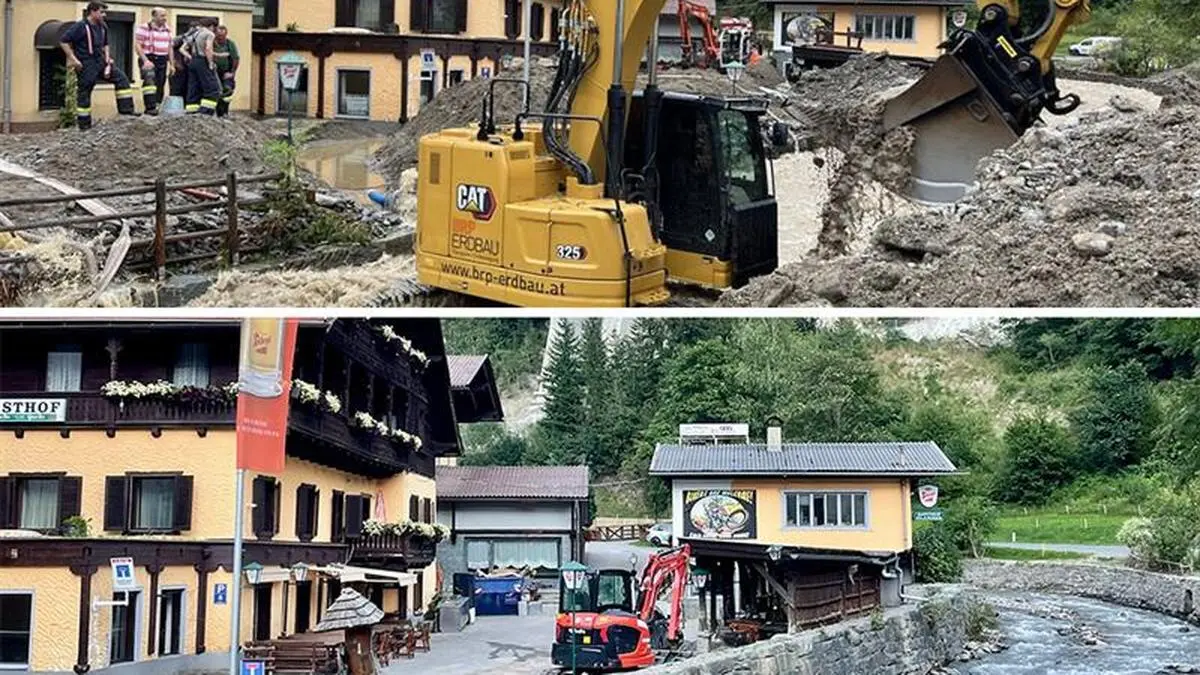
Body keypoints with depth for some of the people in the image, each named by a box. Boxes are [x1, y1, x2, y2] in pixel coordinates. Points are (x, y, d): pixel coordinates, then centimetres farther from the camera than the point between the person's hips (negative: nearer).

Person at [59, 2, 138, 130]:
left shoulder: (103, 27, 7)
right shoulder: (80, 26, -15)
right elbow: (64, 42, -16)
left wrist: (107, 59, 8)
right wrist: (73, 59, -18)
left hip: (101, 61, 7)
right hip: (86, 65, -7)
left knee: (121, 77, 2)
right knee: (84, 93, 0)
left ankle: (126, 108, 6)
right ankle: (84, 124, 8)